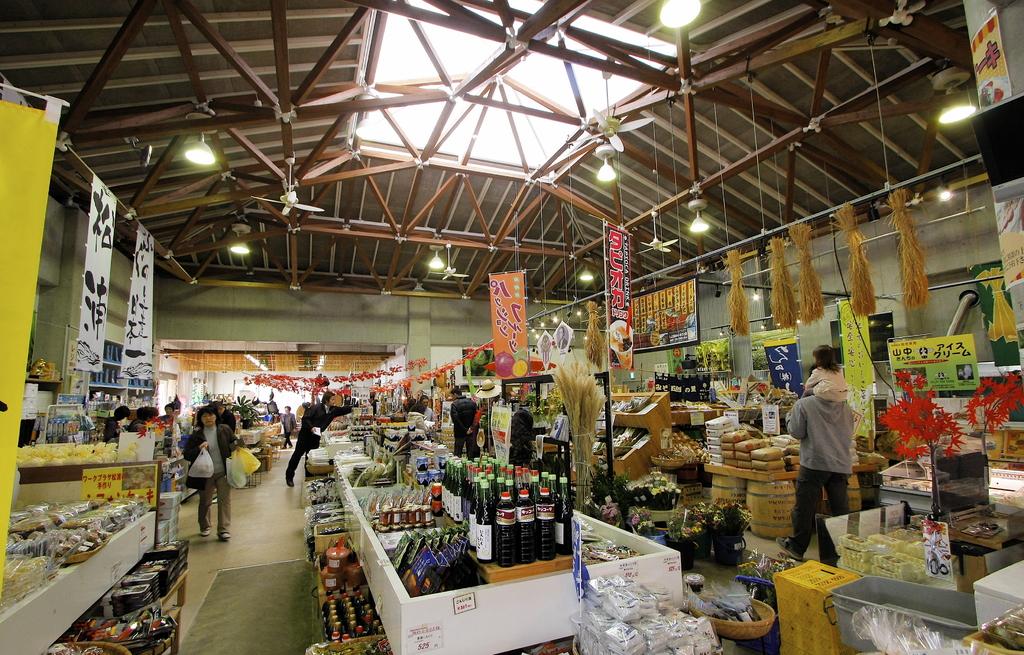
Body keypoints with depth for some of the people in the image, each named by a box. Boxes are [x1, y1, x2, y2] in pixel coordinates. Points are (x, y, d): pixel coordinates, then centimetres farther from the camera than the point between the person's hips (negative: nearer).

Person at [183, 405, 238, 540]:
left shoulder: (224, 430, -2)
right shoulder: (196, 434, -4)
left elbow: (235, 442, 13)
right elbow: (187, 455, -3)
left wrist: (235, 446, -9)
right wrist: (198, 449, -22)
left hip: (223, 472, -1)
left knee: (224, 500, -2)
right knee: (205, 501, 16)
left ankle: (224, 529, 4)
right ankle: (204, 527, 37)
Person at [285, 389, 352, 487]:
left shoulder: (333, 410, 2)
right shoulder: (316, 407, -16)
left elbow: (345, 409, 1)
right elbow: (305, 418, -17)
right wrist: (311, 427, -29)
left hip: (316, 437, 6)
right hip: (305, 434, -5)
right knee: (298, 454, 4)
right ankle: (289, 476, 15)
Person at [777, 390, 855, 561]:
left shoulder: (804, 404, -12)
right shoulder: (846, 407, 3)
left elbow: (797, 432, -9)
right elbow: (850, 434, 12)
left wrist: (790, 417, 8)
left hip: (815, 463, -4)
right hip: (841, 464, 4)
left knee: (805, 506, 7)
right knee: (841, 509, 12)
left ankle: (796, 547, 18)